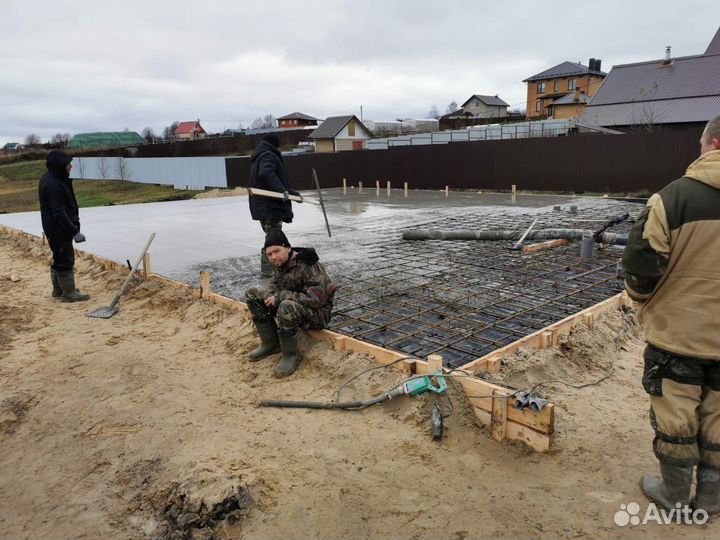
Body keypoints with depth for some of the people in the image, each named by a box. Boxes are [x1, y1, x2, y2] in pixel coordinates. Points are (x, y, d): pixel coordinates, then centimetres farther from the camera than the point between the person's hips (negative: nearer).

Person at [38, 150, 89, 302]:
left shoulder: (50, 179, 9)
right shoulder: (54, 185, -24)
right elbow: (59, 213, -27)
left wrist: (72, 228, 20)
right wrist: (74, 231, -25)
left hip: (55, 228, 11)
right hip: (59, 230, -11)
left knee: (59, 258, 20)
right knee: (65, 260, -1)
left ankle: (58, 289, 33)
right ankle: (69, 293, 9)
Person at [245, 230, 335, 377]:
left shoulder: (308, 266, -25)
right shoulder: (281, 263, 2)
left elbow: (317, 299, -32)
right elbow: (274, 285, 15)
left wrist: (281, 296, -28)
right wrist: (270, 295, -12)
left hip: (317, 313, -9)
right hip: (293, 305, 9)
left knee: (286, 307, -41)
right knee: (252, 295, 3)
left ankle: (291, 355, -18)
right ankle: (270, 344, 6)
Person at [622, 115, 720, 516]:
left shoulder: (677, 195, -16)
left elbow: (641, 263, -14)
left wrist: (643, 298, 7)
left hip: (677, 330, -4)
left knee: (676, 417, 12)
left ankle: (675, 495, 29)